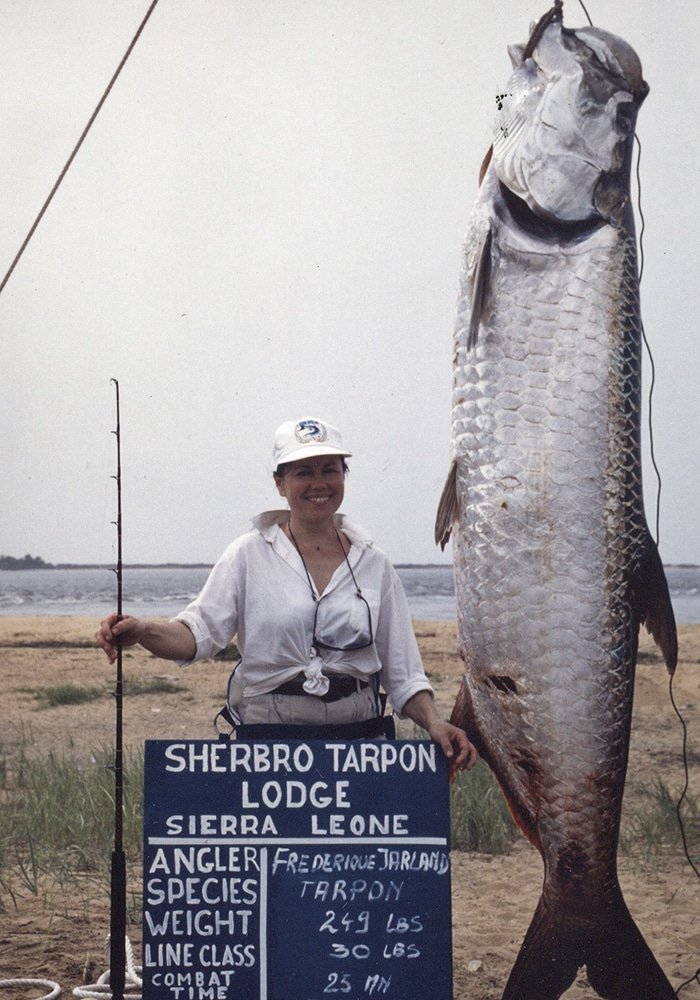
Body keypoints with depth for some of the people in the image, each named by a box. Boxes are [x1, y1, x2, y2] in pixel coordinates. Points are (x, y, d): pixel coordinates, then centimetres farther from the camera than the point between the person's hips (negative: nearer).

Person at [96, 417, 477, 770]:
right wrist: (143, 632, -26)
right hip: (267, 736, -2)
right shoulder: (250, 555, 6)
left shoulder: (374, 565, 12)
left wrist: (433, 722, -4)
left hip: (356, 737, 2)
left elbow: (402, 673, 13)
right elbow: (201, 630, -7)